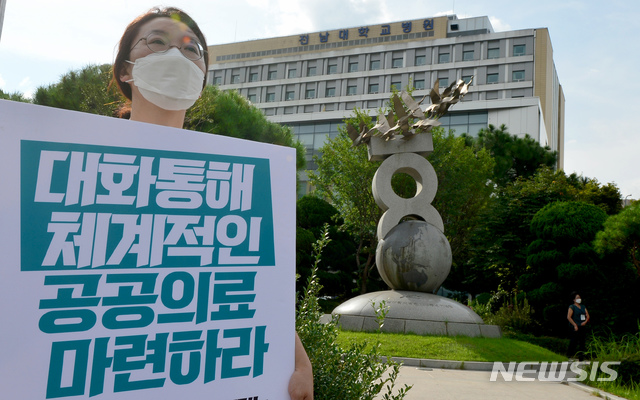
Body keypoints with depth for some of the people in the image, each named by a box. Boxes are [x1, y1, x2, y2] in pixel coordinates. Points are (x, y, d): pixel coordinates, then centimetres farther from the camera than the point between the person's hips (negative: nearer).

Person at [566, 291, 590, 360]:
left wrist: (585, 321, -2)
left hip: (583, 327, 6)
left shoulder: (583, 307, 17)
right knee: (573, 342, -8)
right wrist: (575, 325, -14)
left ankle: (580, 358, 13)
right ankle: (571, 356, -2)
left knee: (582, 343, 7)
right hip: (575, 328, -6)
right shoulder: (572, 307, -2)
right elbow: (568, 317, -10)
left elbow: (587, 316, 17)